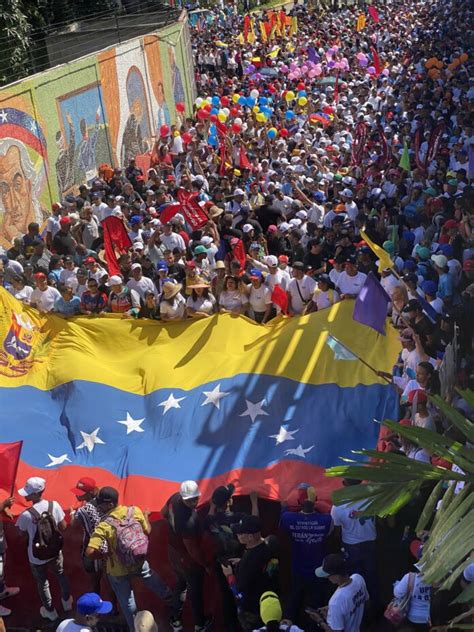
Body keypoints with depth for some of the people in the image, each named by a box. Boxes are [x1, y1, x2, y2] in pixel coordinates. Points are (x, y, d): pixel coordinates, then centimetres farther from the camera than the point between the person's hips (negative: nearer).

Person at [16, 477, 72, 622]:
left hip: (37, 557, -3)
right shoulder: (54, 505, -21)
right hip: (55, 552, 3)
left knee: (42, 583, 23)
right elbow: (63, 527, -9)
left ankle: (50, 611, 43)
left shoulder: (26, 515, -30)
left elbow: (21, 533, -11)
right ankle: (67, 601, 52)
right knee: (60, 575, 31)